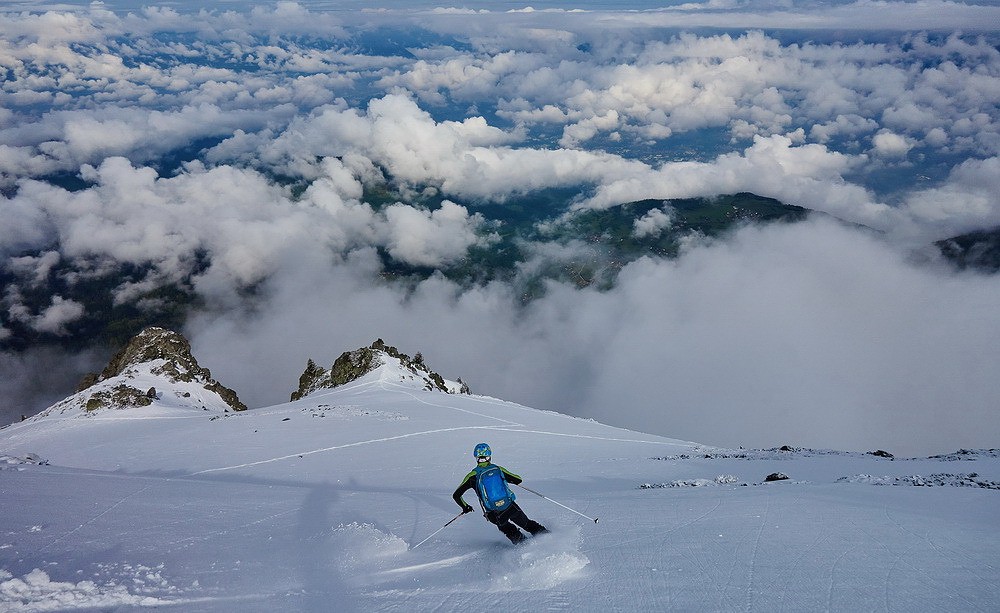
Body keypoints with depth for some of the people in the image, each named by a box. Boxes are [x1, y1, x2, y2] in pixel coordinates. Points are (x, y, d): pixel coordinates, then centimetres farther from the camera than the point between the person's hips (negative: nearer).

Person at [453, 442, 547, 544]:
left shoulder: (472, 476, -2)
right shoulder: (498, 469, 1)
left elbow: (456, 495, 1)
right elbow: (518, 480, 13)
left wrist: (465, 507, 18)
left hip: (494, 515, -1)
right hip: (510, 507, 1)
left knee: (506, 528, 31)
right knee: (527, 524, 26)